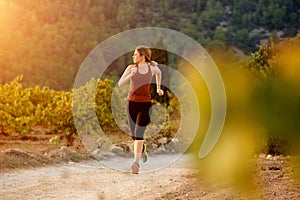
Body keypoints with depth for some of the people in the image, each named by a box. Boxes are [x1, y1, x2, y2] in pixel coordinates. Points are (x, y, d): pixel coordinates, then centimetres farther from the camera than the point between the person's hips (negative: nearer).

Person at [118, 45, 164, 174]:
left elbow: (158, 72, 25)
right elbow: (120, 84, -12)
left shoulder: (152, 68, -1)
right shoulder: (131, 68, -4)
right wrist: (131, 75, -27)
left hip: (145, 105, -2)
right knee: (133, 134, 11)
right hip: (131, 103, 2)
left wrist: (158, 88, 27)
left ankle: (136, 162, -20)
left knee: (139, 133, -17)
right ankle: (142, 151, 43)